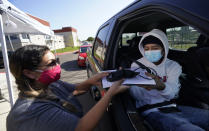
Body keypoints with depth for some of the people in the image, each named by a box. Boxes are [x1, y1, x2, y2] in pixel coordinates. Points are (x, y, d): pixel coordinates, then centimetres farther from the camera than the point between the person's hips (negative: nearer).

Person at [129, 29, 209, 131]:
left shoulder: (173, 65, 7)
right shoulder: (137, 65, -1)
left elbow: (172, 93, -9)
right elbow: (136, 95, -12)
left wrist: (161, 87, -32)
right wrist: (144, 87, -35)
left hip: (173, 107, 5)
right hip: (152, 111, -4)